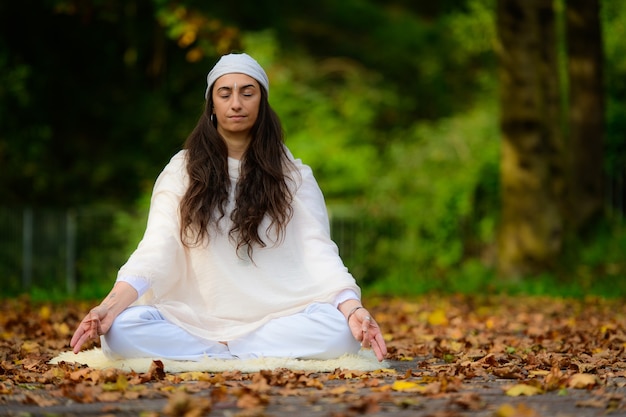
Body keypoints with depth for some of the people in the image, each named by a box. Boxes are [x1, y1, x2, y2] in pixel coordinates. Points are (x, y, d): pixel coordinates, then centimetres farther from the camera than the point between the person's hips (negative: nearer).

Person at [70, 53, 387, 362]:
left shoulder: (291, 174, 9)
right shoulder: (182, 170, 8)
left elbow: (318, 251, -3)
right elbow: (156, 247, -5)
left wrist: (352, 308, -24)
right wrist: (110, 306, -24)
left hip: (275, 319, 0)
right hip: (198, 319, 1)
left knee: (339, 329, -32)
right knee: (122, 328, -30)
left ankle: (219, 355, -23)